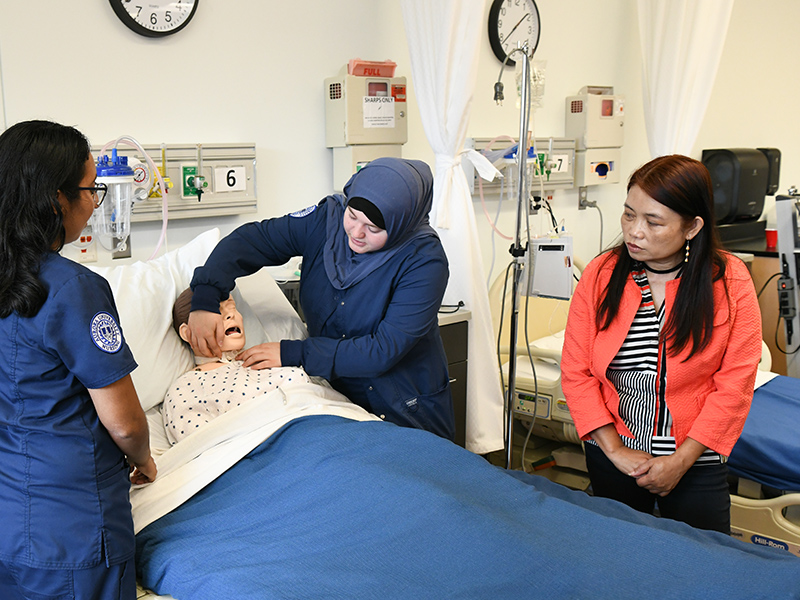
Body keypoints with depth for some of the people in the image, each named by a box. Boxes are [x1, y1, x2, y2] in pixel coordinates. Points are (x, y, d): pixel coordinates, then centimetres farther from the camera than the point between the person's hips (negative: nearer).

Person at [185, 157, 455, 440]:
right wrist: (205, 300, -21)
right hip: (336, 395, 3)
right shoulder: (328, 218, -8)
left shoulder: (425, 260, -21)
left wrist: (293, 353, -25)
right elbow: (247, 240, -4)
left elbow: (384, 351, -25)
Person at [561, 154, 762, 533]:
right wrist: (615, 451, -10)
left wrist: (680, 461, -12)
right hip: (612, 456, 2)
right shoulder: (601, 275, -7)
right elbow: (575, 373, -5)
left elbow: (734, 385, -10)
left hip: (695, 462, -1)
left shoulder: (729, 281, -10)